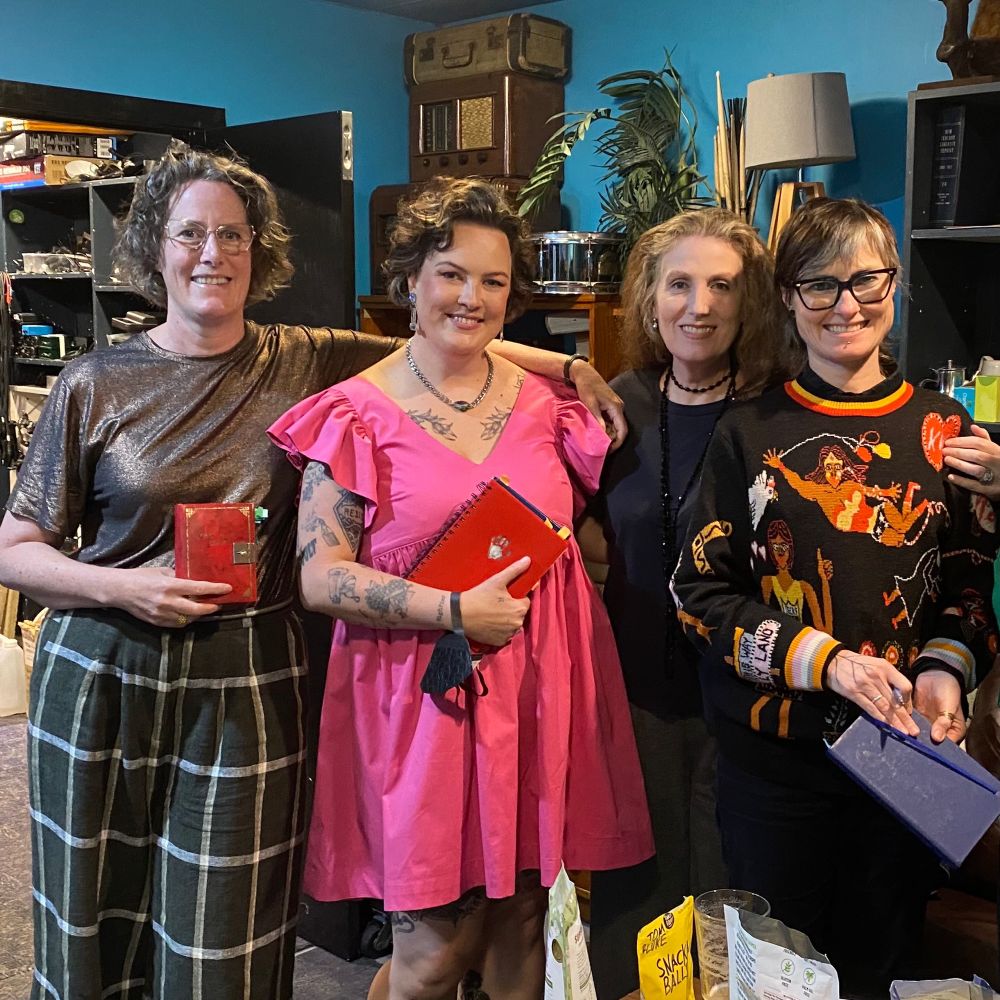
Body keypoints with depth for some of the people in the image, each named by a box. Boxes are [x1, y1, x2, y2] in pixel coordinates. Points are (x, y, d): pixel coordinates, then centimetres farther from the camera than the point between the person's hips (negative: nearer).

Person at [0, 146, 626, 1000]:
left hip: (247, 686, 0)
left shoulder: (302, 364, 4)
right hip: (102, 680, 0)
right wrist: (124, 587, -13)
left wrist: (564, 365, -8)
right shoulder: (96, 385, 0)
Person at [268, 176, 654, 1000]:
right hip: (424, 693, -3)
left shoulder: (546, 403, 8)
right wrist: (455, 611, -16)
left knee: (525, 920, 11)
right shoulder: (357, 416, -3)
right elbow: (321, 576, -9)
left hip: (542, 691, 4)